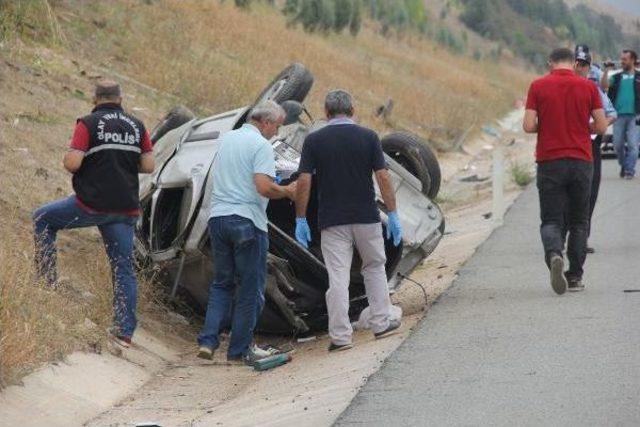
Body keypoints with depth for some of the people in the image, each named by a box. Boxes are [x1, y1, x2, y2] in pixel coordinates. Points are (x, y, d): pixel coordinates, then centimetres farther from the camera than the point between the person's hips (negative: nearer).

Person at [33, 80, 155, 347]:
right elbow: (148, 166, 5)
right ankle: (125, 331, 5)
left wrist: (67, 157, 8)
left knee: (43, 219, 19)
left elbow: (72, 163, -15)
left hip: (92, 204, -4)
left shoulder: (88, 124, -7)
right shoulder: (136, 126, 7)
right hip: (125, 210, 4)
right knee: (124, 268, 8)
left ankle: (47, 278, 14)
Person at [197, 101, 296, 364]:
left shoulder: (226, 139, 14)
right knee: (250, 287, 3)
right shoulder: (261, 145, -10)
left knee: (222, 283, 16)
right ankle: (240, 349, 5)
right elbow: (264, 187, -21)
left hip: (218, 217, 7)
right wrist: (287, 192, -2)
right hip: (247, 221, -7)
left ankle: (208, 340, 4)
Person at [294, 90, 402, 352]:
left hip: (332, 221, -1)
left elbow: (304, 182, -7)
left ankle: (340, 336, -4)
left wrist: (300, 219, 1)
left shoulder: (314, 140, -3)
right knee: (374, 267, 21)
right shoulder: (368, 137, -2)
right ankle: (381, 324, 24)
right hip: (366, 217, 1)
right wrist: (393, 215, 1)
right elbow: (383, 178, -5)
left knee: (337, 278, -2)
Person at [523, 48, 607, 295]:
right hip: (581, 162, 1)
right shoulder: (588, 87, 1)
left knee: (552, 221, 1)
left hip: (550, 162, -1)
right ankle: (575, 275, 13)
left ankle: (554, 255, -28)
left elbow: (528, 126, -7)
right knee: (578, 221, 13)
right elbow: (601, 126, 0)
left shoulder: (538, 87, -1)